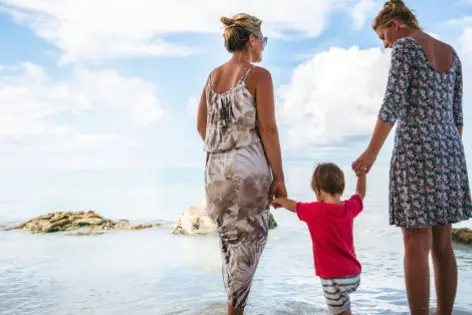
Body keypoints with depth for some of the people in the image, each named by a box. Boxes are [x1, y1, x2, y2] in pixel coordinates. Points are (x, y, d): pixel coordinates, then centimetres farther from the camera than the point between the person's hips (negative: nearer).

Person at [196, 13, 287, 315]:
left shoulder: (213, 76, 13)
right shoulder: (259, 75, -6)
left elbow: (202, 126, 15)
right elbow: (268, 128, -12)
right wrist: (279, 177, -8)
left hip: (217, 168, 7)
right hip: (250, 166, -6)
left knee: (230, 241, 16)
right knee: (250, 240, 5)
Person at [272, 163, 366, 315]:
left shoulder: (315, 211, -13)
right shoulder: (350, 207, 0)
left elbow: (292, 205, 6)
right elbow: (360, 194, 22)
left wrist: (278, 200, 25)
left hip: (334, 278, -6)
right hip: (354, 275, 6)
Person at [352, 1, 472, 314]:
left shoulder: (405, 47, -3)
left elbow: (393, 104, -13)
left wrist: (371, 153, -8)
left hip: (416, 148, -8)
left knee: (416, 244, -4)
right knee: (442, 244, 10)